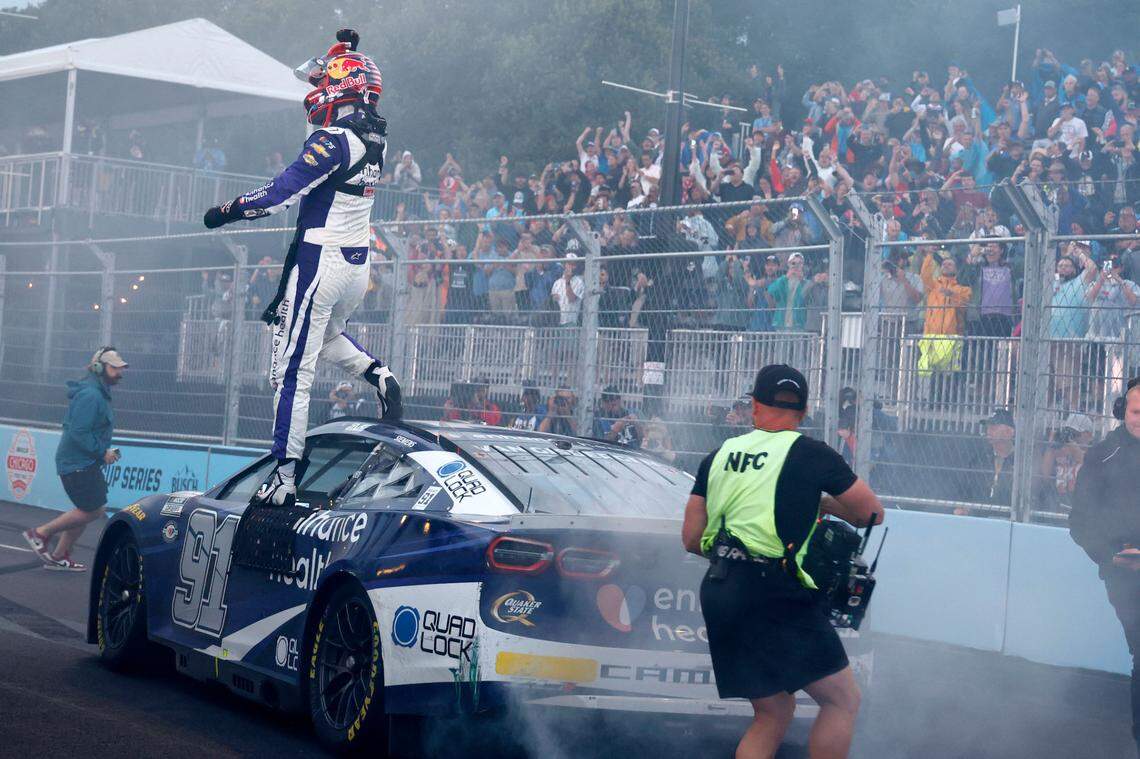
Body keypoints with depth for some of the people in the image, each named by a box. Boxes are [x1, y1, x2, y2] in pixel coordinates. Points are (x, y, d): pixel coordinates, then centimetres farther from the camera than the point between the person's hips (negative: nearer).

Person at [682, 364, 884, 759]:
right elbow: (872, 513, 9)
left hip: (717, 593, 7)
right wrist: (824, 503, 25)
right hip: (772, 594, -6)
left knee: (774, 712, 16)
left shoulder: (719, 456, 12)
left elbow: (691, 539, 14)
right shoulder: (812, 454, -2)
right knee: (843, 699, 2)